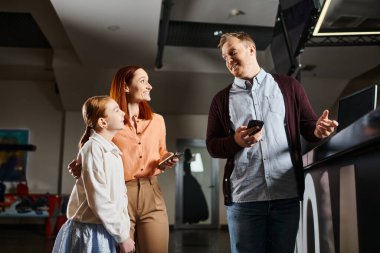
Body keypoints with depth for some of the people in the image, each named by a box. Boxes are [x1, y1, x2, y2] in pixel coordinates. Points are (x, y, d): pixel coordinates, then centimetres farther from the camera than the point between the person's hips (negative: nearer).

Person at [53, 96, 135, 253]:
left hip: (107, 232, 8)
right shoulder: (93, 147, -16)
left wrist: (125, 230, 4)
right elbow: (99, 200, -20)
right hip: (90, 232, -8)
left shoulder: (113, 151, 10)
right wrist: (122, 235, -16)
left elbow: (120, 195, 10)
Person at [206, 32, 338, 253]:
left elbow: (308, 125, 8)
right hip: (243, 197, 1)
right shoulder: (222, 99, 11)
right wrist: (236, 141, -13)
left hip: (287, 195, 0)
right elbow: (212, 145, 6)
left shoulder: (288, 86, 9)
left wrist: (318, 130, -15)